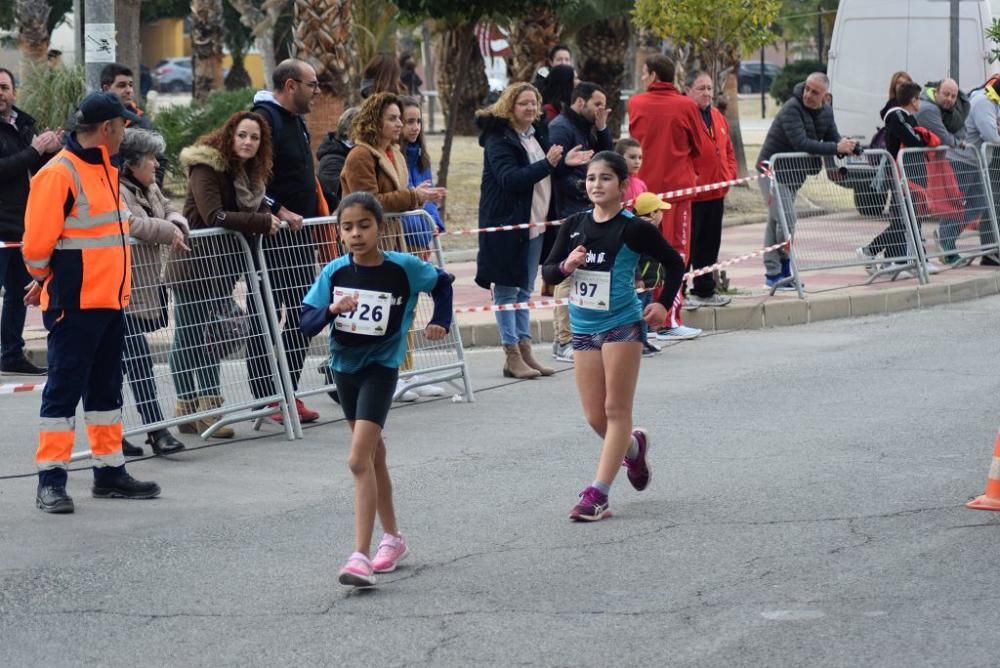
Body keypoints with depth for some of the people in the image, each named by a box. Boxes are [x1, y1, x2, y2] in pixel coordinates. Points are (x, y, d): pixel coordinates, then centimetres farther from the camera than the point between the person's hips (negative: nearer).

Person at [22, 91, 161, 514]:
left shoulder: (106, 170, 13)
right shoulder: (59, 174, -16)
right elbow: (38, 242, -16)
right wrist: (46, 280, 0)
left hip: (109, 300, 9)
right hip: (75, 304, -9)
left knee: (106, 389, 15)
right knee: (64, 389, -4)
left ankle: (109, 472, 24)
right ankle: (51, 481, 0)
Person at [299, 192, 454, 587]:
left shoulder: (404, 268, -11)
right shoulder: (334, 273, -6)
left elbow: (442, 282, 9)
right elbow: (307, 324, -9)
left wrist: (441, 322, -2)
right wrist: (331, 309, -27)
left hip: (380, 368, -5)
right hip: (344, 366, 5)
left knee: (360, 460, -17)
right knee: (374, 455, 18)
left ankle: (361, 556, -19)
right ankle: (392, 537, 34)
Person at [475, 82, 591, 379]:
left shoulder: (539, 134, 12)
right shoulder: (498, 140, -12)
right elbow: (510, 178, -23)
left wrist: (565, 163, 5)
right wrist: (548, 164, -30)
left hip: (534, 223, 8)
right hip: (507, 225, -8)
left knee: (524, 289, 13)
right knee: (507, 289, -2)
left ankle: (525, 351, 17)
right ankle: (512, 357, 0)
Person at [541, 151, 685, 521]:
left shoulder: (634, 229, -9)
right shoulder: (575, 225, 3)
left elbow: (674, 263, 3)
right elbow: (547, 271, 6)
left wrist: (663, 304, -3)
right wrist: (566, 265, -14)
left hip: (622, 326, -5)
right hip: (583, 328, 5)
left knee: (616, 411, -4)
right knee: (595, 417, 8)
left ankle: (598, 493, -6)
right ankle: (633, 446, 39)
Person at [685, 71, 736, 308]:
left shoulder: (718, 118, 15)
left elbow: (728, 150, 23)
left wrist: (730, 175, 10)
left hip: (716, 193, 8)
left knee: (710, 244, 14)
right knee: (686, 245, -4)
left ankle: (705, 291, 24)